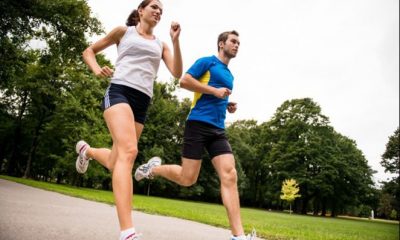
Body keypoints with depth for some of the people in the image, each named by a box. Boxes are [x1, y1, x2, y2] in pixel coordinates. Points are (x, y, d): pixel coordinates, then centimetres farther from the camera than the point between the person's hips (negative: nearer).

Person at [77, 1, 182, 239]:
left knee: (115, 162, 9)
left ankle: (86, 150, 45)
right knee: (129, 151, -29)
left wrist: (176, 41, -2)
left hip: (142, 102, 5)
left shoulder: (161, 44, 21)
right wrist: (97, 69, -1)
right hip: (120, 91, -5)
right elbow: (89, 51, 20)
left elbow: (177, 73, 6)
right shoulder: (124, 31, 14)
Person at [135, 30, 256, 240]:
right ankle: (154, 167, 24)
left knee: (229, 176, -11)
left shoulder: (229, 75, 25)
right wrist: (215, 90, -10)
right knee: (187, 179, -5)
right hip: (198, 124, -6)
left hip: (218, 129, 7)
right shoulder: (207, 62, 3)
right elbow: (184, 81, -8)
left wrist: (228, 106, 14)